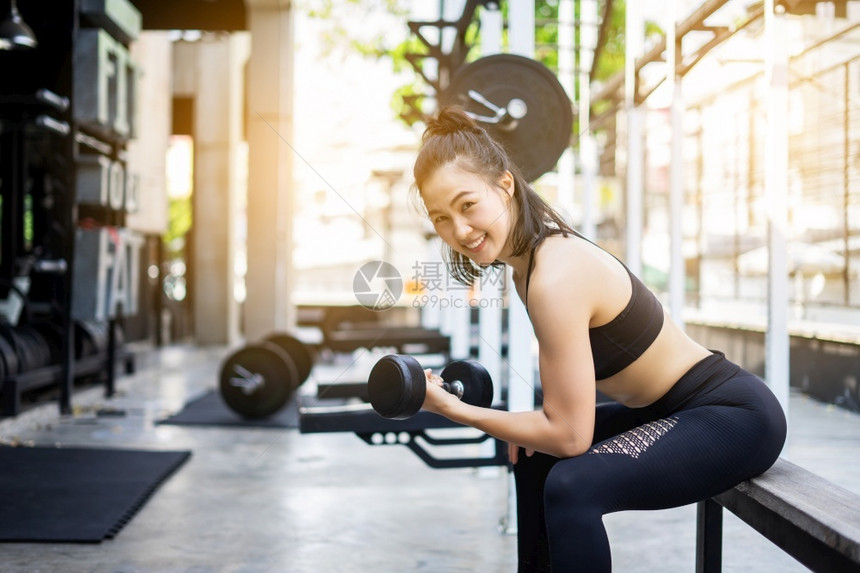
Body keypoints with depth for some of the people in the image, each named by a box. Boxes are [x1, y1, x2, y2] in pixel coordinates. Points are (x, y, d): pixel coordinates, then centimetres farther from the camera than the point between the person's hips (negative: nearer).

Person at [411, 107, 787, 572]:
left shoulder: (555, 278, -27)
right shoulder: (533, 251, 0)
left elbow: (569, 435, -24)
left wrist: (453, 408, -17)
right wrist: (531, 426, 1)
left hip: (735, 416, -10)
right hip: (672, 406, 10)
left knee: (571, 486, -29)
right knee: (534, 458, 21)